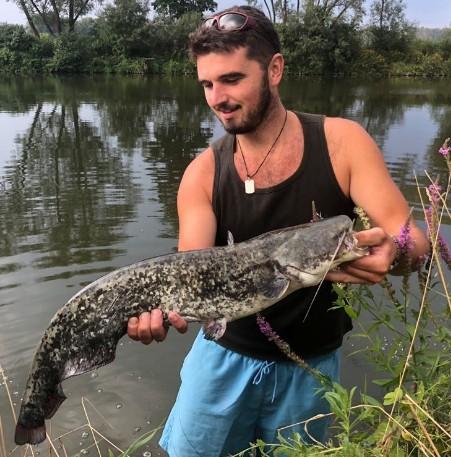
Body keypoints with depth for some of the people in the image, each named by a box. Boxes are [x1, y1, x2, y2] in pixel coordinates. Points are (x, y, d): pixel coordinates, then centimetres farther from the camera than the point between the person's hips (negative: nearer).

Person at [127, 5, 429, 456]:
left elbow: (413, 239, -16)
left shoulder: (341, 142, -13)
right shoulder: (203, 173, -11)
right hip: (224, 355, 1)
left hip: (310, 364, 0)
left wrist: (390, 251, -40)